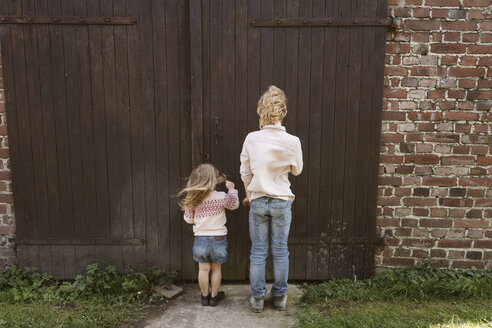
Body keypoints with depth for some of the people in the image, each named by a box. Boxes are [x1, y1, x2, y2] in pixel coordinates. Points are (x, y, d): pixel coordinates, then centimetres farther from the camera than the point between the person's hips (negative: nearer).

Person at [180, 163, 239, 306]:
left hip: (200, 239, 1)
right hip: (218, 238, -1)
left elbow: (188, 219, 1)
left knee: (203, 269, 13)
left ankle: (204, 296, 27)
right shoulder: (221, 197, -13)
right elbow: (234, 204, 7)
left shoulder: (192, 199, -8)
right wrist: (232, 189, 21)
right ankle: (214, 296, 27)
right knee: (216, 269, 15)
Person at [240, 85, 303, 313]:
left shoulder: (252, 139, -8)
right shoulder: (292, 141, -10)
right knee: (280, 251, 12)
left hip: (257, 201, 0)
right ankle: (280, 298, 25)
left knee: (258, 252, 11)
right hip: (281, 202, 0)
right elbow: (296, 170, 5)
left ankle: (257, 298, 20)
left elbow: (245, 172, 1)